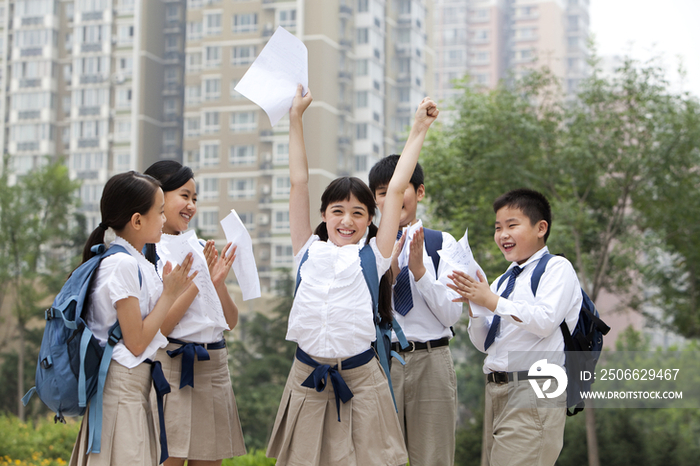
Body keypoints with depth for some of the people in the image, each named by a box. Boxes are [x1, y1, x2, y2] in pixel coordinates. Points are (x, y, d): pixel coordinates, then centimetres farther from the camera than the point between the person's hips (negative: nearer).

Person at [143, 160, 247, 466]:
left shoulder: (200, 249, 14)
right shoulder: (145, 252, -5)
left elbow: (231, 322, 12)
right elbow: (156, 329, -14)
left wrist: (219, 283, -5)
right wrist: (200, 281, -14)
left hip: (214, 367, 6)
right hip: (172, 366, -6)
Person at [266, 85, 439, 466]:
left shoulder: (373, 255, 5)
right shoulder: (309, 251, 9)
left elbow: (396, 188, 4)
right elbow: (299, 182, 9)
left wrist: (419, 129, 8)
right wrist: (296, 118, 10)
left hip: (360, 380, -1)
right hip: (307, 377, 1)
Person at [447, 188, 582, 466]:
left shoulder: (556, 268, 0)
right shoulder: (502, 281, 20)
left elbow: (545, 321, -16)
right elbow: (483, 344, 18)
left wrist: (491, 301, -15)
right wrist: (474, 306, 0)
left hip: (533, 391, -7)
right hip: (496, 389, 7)